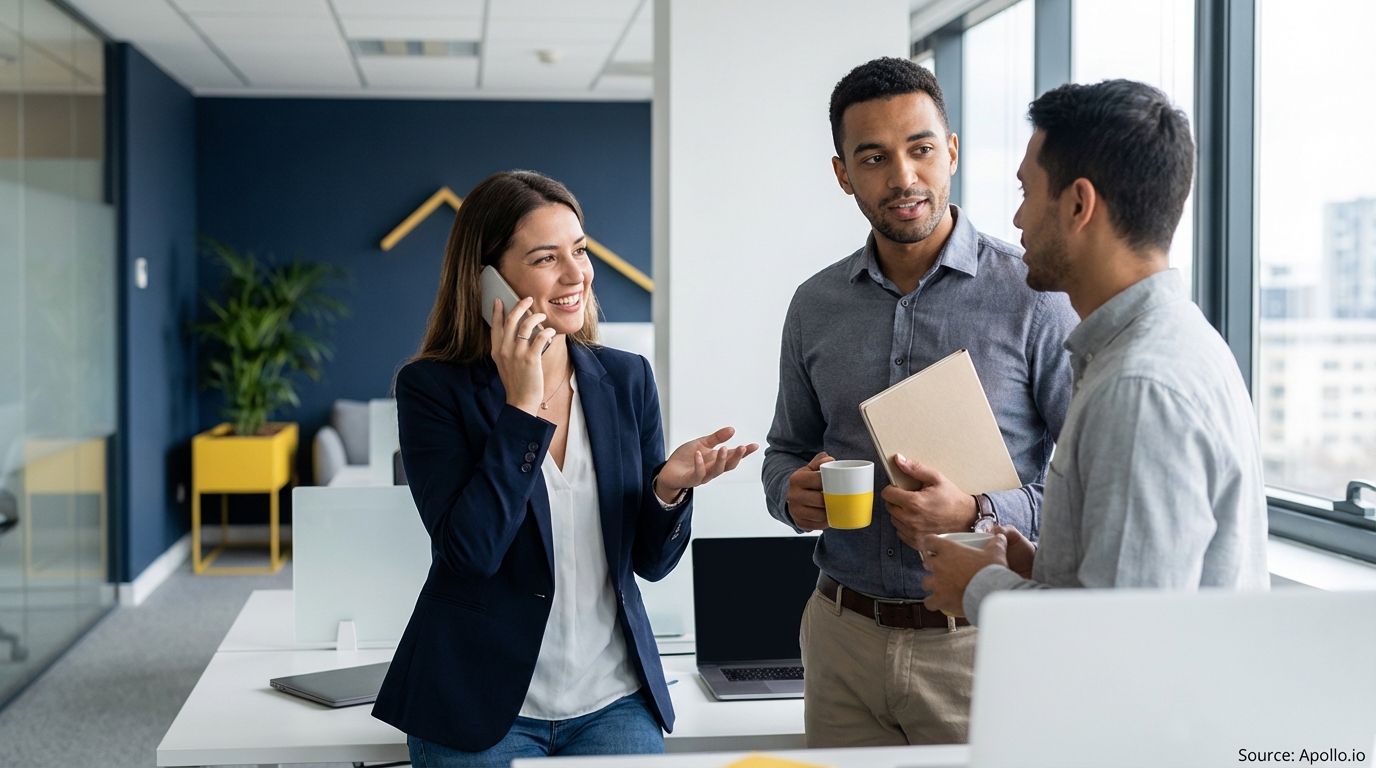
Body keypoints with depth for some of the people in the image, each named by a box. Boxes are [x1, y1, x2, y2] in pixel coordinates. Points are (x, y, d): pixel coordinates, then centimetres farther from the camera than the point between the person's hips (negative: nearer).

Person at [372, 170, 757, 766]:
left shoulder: (626, 379, 2)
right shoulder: (433, 387, -8)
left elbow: (651, 560, 4)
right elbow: (471, 551, -19)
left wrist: (669, 488, -17)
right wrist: (522, 404, -21)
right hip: (482, 709, -3)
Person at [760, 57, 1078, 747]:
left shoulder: (1033, 295, -8)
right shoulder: (815, 306, 6)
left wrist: (979, 515, -22)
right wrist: (791, 491, -4)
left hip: (980, 639, -4)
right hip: (844, 637, 4)